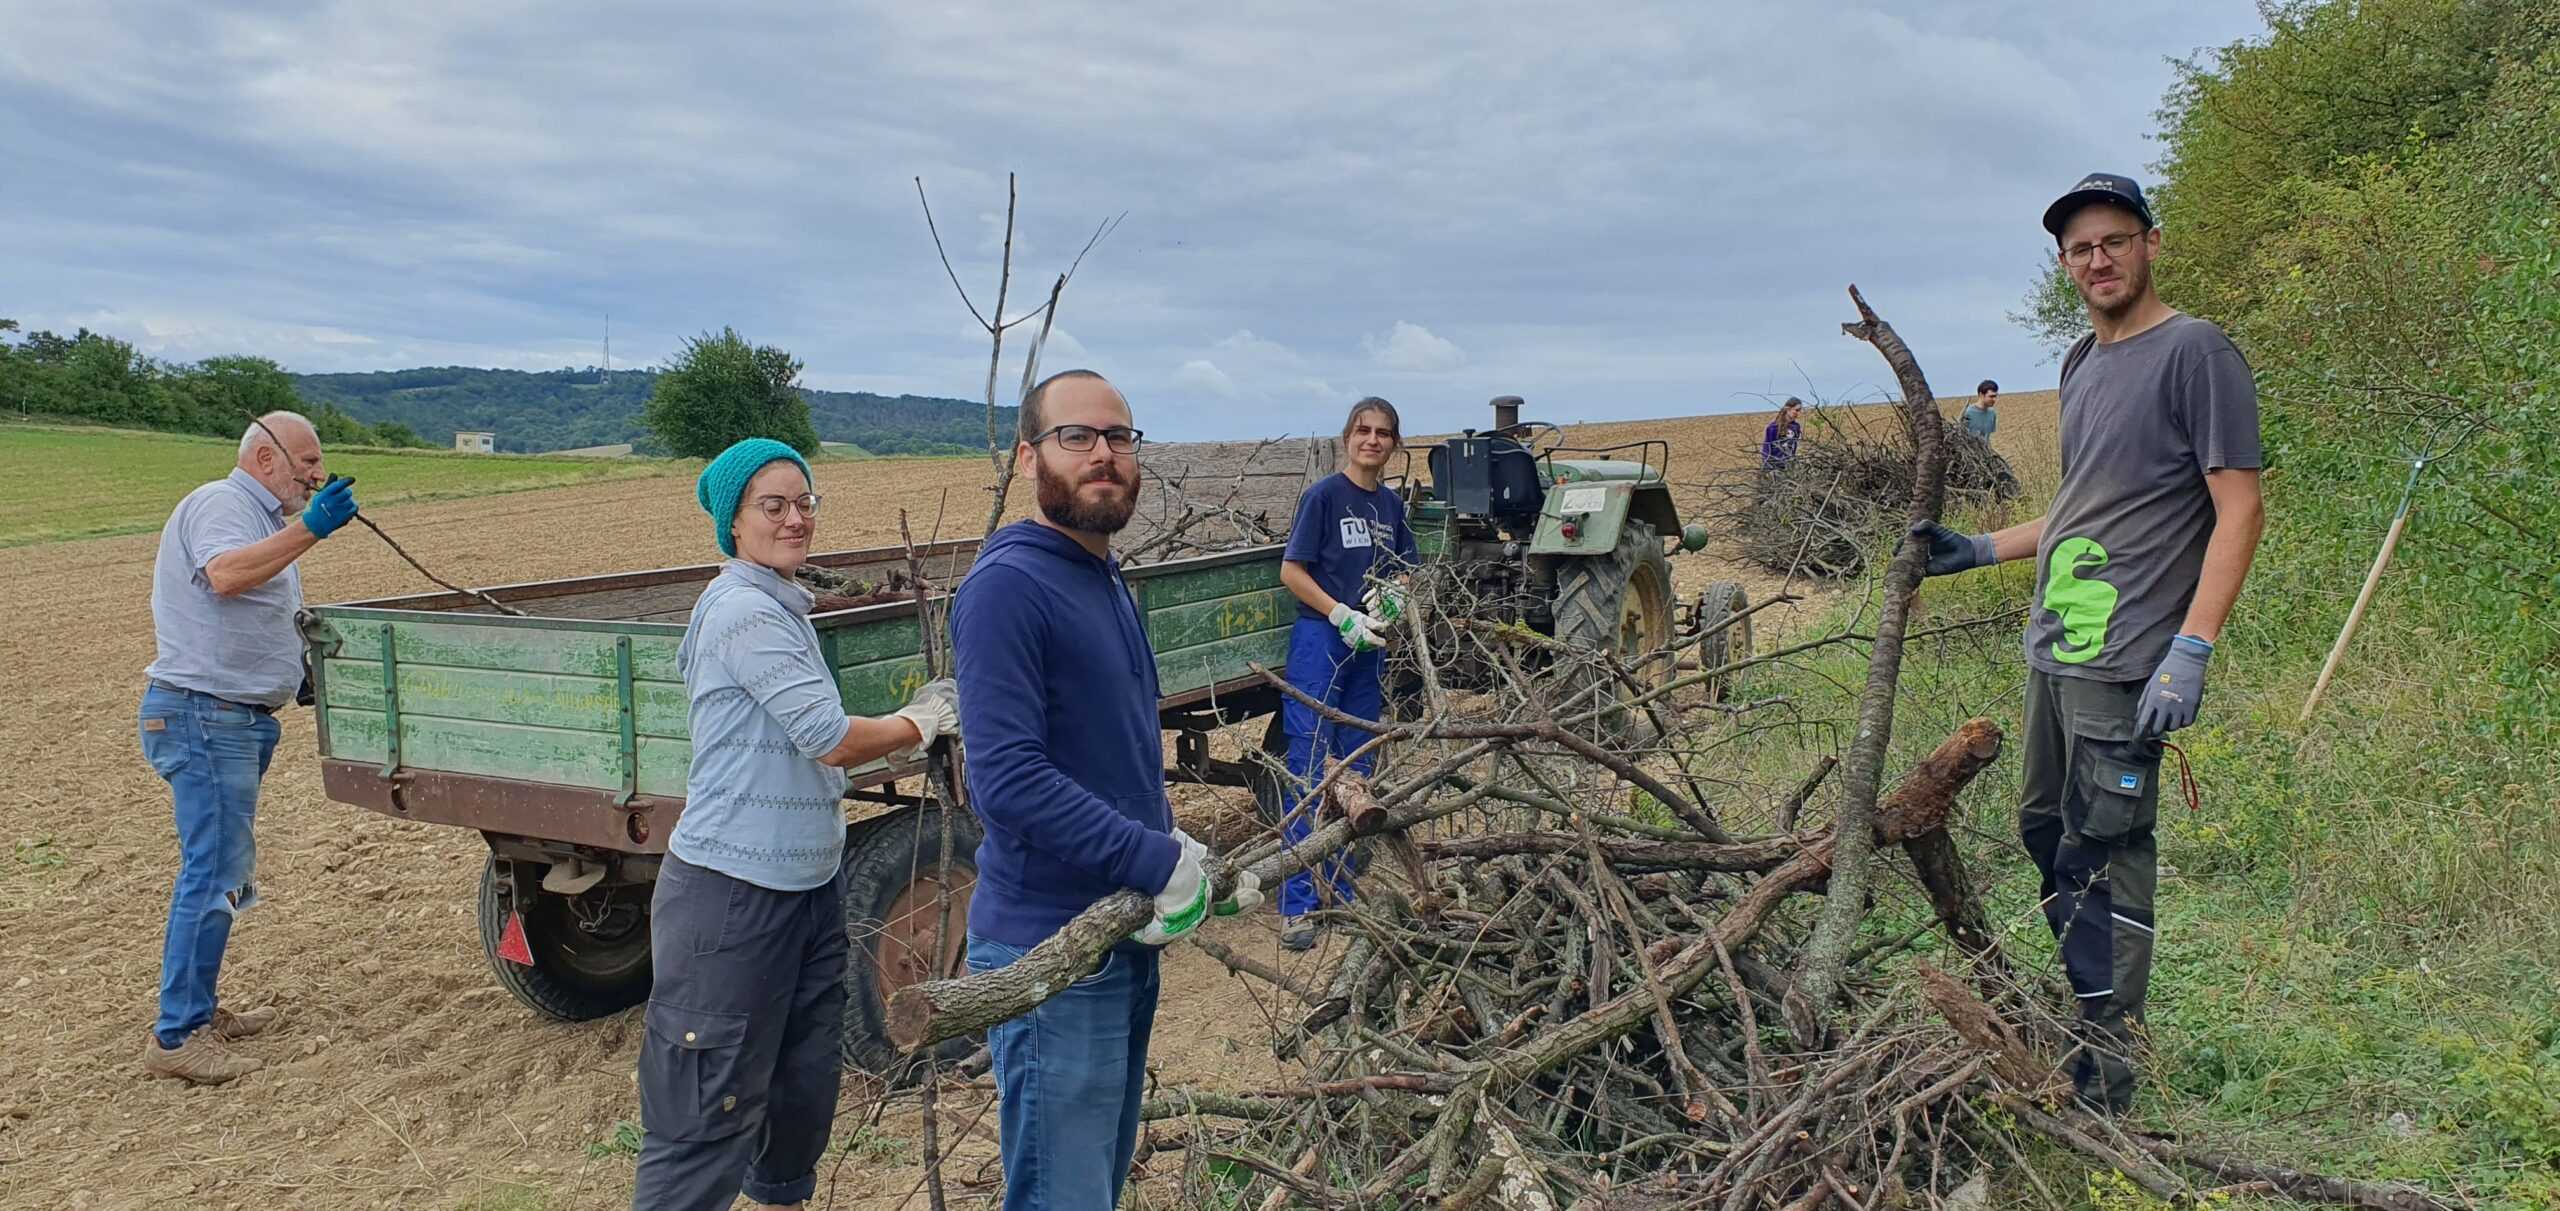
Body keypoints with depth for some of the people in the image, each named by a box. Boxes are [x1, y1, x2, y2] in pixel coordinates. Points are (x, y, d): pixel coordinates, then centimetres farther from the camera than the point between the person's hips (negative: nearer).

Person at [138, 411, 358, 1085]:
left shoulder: (260, 520, 20)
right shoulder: (220, 504, -12)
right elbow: (225, 575, -33)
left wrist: (296, 672, 18)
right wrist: (309, 530, -39)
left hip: (235, 719, 11)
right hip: (204, 717, -11)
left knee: (224, 870, 16)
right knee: (214, 874, -9)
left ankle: (198, 1010, 25)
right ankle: (175, 1038, -4)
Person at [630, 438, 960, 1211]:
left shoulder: (782, 608, 13)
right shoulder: (743, 610, -17)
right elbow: (832, 740, -18)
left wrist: (913, 722, 6)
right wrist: (918, 725, -4)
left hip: (808, 886, 10)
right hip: (733, 895, -10)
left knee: (805, 1094, 20)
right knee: (710, 1118, -1)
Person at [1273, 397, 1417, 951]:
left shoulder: (1391, 505, 10)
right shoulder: (1324, 495, -7)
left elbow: (1403, 572, 20)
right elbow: (1291, 571, -10)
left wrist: (1394, 599, -2)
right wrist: (1342, 616, -18)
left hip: (1369, 645, 7)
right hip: (1320, 640, -7)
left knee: (1356, 770, 12)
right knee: (1308, 772, -6)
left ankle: (1341, 890, 23)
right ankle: (1298, 904, -3)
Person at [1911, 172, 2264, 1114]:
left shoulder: (2195, 352, -8)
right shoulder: (2083, 363, 17)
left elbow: (2240, 511, -14)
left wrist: (2190, 651, -21)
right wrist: (1980, 550, 22)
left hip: (2125, 662, -9)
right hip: (2053, 648, 9)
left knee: (2103, 856, -5)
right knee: (2045, 833, 17)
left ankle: (2106, 1077, 6)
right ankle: (2087, 1009, 34)